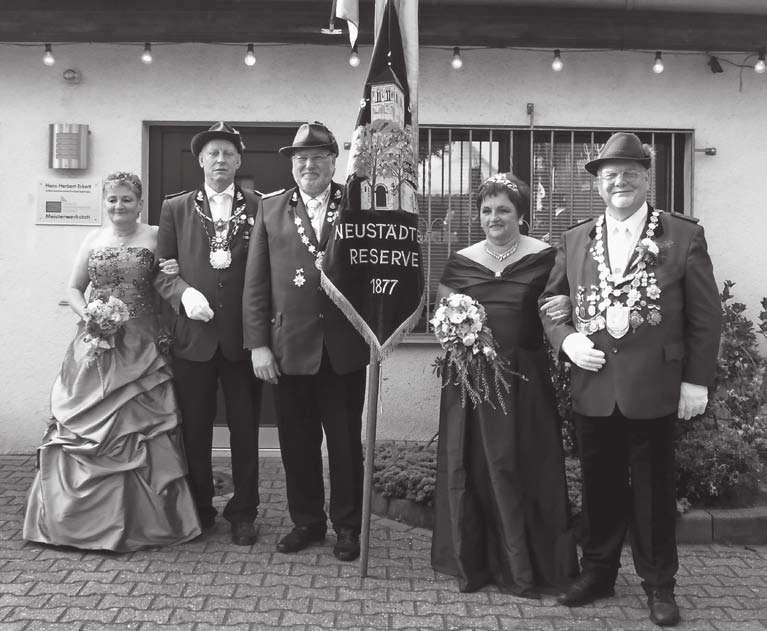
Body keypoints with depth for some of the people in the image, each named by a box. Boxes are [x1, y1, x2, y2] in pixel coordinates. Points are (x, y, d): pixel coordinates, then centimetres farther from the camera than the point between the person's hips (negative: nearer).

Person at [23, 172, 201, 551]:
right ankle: (90, 516, 17)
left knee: (141, 427, -2)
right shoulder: (93, 240, 10)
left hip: (141, 349, -2)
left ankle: (140, 517, 12)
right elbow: (74, 288, 14)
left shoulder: (156, 237, 3)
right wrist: (87, 315, -4)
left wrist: (173, 275, -13)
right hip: (97, 345, 2)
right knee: (87, 428, 2)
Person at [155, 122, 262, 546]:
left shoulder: (259, 208, 5)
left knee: (245, 428, 7)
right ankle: (198, 509, 27)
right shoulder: (175, 208, 8)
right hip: (193, 335, 1)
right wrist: (183, 292, -14)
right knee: (194, 428, 10)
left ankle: (243, 512, 22)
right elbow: (161, 270, 5)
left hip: (243, 336, -1)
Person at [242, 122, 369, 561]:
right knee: (297, 442, 12)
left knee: (346, 442, 9)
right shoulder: (272, 209, 7)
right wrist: (258, 344, -2)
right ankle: (306, 521, 30)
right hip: (290, 348, 2)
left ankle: (348, 526, 25)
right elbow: (256, 283, 4)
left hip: (344, 348, -1)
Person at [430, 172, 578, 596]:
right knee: (469, 468, 7)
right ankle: (472, 563, 23)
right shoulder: (460, 261, 9)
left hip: (523, 378, -2)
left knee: (520, 468, 3)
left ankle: (523, 568, 20)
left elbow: (562, 304, 5)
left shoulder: (543, 257, 0)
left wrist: (565, 306, -17)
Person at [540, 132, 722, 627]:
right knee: (600, 488, 15)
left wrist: (697, 380, -6)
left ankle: (659, 585, 28)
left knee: (654, 491, 11)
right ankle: (598, 573, 33)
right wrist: (565, 339, -6)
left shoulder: (684, 236, -2)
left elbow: (706, 316, -2)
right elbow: (549, 301, 13)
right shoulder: (575, 240, 8)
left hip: (654, 391, -3)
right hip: (593, 388, 3)